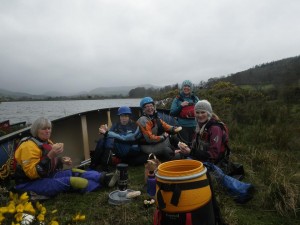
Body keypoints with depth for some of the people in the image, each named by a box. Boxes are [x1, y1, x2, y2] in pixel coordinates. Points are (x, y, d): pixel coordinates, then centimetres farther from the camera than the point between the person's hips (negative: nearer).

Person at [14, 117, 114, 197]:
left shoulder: (47, 142, 9)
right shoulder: (29, 146, -20)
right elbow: (32, 173, -27)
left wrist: (61, 160, -3)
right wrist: (50, 156, -36)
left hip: (47, 176, 9)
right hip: (30, 184, -9)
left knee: (74, 173, -13)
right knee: (69, 182, -28)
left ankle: (102, 177, -26)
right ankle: (102, 181, -30)